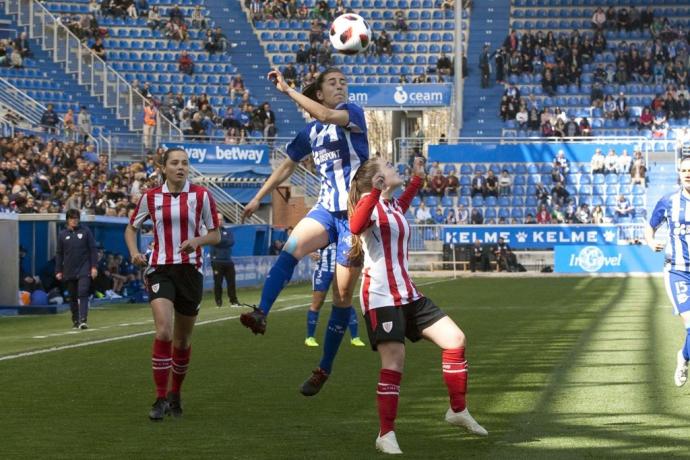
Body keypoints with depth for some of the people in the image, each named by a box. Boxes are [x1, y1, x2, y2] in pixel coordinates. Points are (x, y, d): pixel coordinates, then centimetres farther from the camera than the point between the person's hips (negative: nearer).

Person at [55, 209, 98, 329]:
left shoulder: (85, 231, 2)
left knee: (83, 293, -15)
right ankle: (75, 321, 19)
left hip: (84, 269, -3)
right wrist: (58, 271, 6)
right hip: (69, 271, 3)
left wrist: (94, 266, -5)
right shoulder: (62, 235, 7)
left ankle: (83, 320, -21)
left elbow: (93, 250, 2)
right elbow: (59, 254, 11)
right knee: (73, 297, 8)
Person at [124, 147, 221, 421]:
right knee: (163, 331, -20)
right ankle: (160, 399, -14)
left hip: (190, 270, 1)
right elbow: (131, 228, 16)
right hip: (160, 269, -1)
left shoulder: (201, 196, 0)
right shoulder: (150, 197, 3)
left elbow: (215, 235, 4)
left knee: (182, 339, 9)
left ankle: (175, 395, 29)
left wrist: (197, 240, -16)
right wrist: (134, 252, -4)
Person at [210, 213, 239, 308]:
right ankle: (218, 302, 3)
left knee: (231, 282, 4)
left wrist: (221, 241, -9)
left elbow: (232, 242, -1)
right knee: (218, 282, -3)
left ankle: (233, 301, 9)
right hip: (217, 261, -4)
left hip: (228, 260, 4)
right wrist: (226, 241, -6)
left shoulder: (228, 230, 14)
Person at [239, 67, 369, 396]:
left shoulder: (353, 113, -3)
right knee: (292, 247, -29)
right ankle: (260, 314, -46)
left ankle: (324, 369, 8)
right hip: (326, 208, 4)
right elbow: (287, 166, 26)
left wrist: (287, 90, -22)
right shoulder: (311, 132, 13)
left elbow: (327, 116, -25)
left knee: (343, 292, -1)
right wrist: (258, 197, 27)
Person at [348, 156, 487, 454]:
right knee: (394, 361, -16)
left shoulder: (393, 206, 16)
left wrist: (417, 178, 41)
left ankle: (458, 411, 20)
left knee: (455, 339, 5)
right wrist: (375, 191, -43)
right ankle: (386, 435, -6)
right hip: (380, 297, -9)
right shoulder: (370, 201, -9)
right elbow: (356, 226, -34)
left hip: (407, 294, 9)